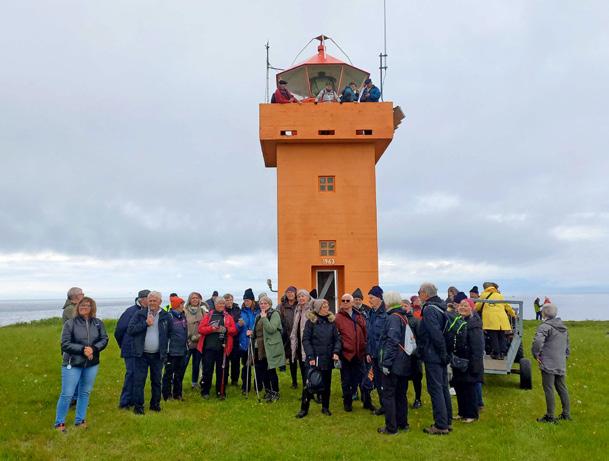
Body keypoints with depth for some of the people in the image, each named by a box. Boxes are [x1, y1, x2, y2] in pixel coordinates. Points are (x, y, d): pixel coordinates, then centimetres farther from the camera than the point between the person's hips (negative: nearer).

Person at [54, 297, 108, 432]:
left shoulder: (98, 323, 2)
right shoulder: (70, 323, -7)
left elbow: (104, 339, 2)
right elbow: (65, 344, -10)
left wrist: (93, 348, -16)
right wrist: (82, 349, -20)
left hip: (92, 364, 3)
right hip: (72, 364, -3)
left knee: (85, 393, 13)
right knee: (67, 394, -1)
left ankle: (80, 420, 27)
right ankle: (59, 423, 14)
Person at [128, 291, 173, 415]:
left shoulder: (166, 317, 1)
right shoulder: (139, 314, -1)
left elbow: (170, 334, 11)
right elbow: (130, 330, -10)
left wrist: (164, 349, 5)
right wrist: (145, 323, -16)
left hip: (158, 355, 1)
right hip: (142, 354, -1)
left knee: (156, 381, 12)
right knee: (139, 380, 0)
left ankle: (155, 404, 25)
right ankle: (138, 406, 10)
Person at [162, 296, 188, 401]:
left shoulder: (183, 316, 11)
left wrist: (186, 346, 19)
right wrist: (165, 348, -16)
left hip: (182, 351, 7)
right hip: (172, 351, -7)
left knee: (180, 373, 14)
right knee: (169, 373, 3)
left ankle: (177, 394, 25)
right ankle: (167, 395, 13)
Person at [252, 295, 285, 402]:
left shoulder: (274, 314, -7)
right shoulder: (259, 316, 16)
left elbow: (271, 329, -20)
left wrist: (264, 318, -19)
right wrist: (252, 333, 5)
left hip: (270, 348, -7)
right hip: (260, 347, 7)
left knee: (271, 370, -2)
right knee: (262, 371, 11)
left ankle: (275, 393, 10)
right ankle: (267, 391, 25)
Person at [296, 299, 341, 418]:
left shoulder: (331, 321, 5)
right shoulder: (311, 321, -5)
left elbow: (337, 339, 7)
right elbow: (305, 340, -7)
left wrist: (336, 352, -9)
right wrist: (310, 356, -14)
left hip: (328, 359, 3)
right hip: (314, 359, -3)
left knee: (326, 384, 12)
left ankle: (325, 407, 27)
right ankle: (304, 409, 14)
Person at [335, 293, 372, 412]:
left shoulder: (360, 316, 7)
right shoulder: (338, 318, -4)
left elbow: (365, 333, 11)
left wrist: (365, 348, 5)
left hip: (359, 353, 3)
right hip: (346, 353, -3)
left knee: (363, 378, 12)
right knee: (346, 380, 9)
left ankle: (367, 402, 25)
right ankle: (347, 403, 23)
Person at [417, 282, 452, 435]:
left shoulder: (429, 309, -17)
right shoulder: (441, 308, 12)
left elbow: (436, 334, -24)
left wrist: (442, 352, -16)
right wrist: (444, 353, 12)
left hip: (432, 356, -9)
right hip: (441, 356, 9)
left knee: (435, 389, -3)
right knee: (443, 388, 16)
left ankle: (441, 425, 1)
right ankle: (447, 421, 24)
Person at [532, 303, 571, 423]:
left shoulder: (545, 327, -13)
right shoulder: (564, 328, 15)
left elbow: (537, 342, -28)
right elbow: (568, 347, 21)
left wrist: (536, 354, -13)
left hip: (548, 365, -8)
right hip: (562, 365, 8)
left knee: (549, 389, -2)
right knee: (562, 388, 15)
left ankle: (550, 416, 3)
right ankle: (566, 414, 22)